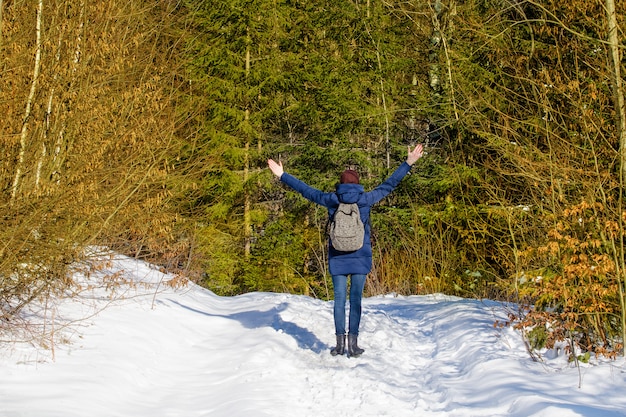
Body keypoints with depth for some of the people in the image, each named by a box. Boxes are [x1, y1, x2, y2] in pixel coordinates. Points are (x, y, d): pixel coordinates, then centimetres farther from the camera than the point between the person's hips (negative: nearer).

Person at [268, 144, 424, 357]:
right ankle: (353, 343, 0)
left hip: (337, 258, 1)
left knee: (339, 299, 5)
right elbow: (389, 184, 4)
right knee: (356, 299, 2)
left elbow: (305, 190, 5)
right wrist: (409, 163, 12)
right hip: (361, 257, -1)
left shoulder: (332, 200, -2)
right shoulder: (366, 199, -4)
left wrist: (282, 175, 15)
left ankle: (340, 343, 4)